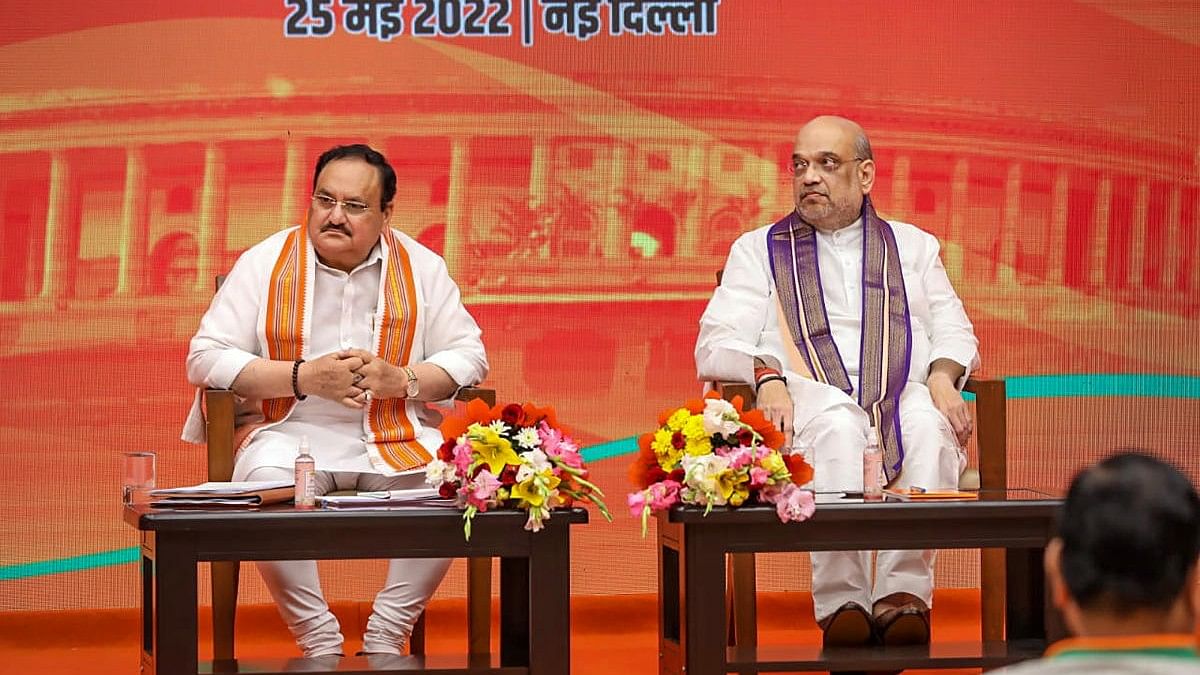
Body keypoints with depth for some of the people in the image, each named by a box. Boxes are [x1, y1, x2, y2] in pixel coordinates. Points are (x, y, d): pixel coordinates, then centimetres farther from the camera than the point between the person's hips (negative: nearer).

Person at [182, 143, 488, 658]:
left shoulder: (421, 267, 7)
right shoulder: (265, 263, 1)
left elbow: (468, 356, 7)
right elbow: (205, 358, -4)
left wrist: (401, 380, -14)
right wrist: (305, 377, -16)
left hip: (398, 438, 2)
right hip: (292, 431, -1)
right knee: (266, 483, -35)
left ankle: (385, 638, -14)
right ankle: (319, 643, -20)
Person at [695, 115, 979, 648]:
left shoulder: (913, 247, 27)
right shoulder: (757, 251, 21)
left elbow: (954, 333, 18)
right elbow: (718, 344, 8)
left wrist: (942, 376, -7)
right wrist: (765, 377, -15)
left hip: (903, 397, 1)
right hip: (809, 399, -1)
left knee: (929, 426, -37)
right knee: (836, 428, -39)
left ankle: (903, 592, -42)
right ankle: (840, 601, -43)